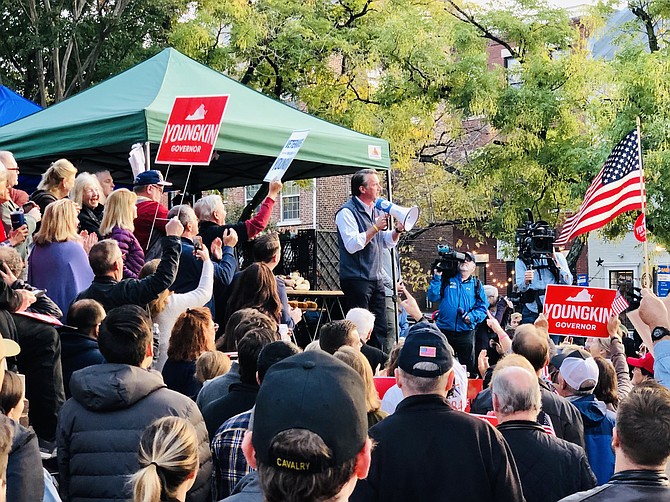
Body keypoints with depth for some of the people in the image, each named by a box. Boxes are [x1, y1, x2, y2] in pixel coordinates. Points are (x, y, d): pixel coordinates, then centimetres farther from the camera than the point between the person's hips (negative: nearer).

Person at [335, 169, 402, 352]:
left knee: (380, 330, 9)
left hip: (376, 279, 8)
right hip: (356, 280, -8)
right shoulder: (347, 212, -10)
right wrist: (375, 227, -19)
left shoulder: (377, 210, 15)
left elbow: (388, 242, 21)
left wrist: (398, 230, 1)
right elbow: (352, 245, -22)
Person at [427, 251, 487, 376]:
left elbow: (483, 308, 3)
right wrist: (436, 277, -9)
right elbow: (433, 297, -2)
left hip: (466, 332, 0)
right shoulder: (446, 279, 8)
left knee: (469, 368, 5)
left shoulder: (476, 284, 9)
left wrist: (472, 317, -14)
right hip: (444, 331, 0)